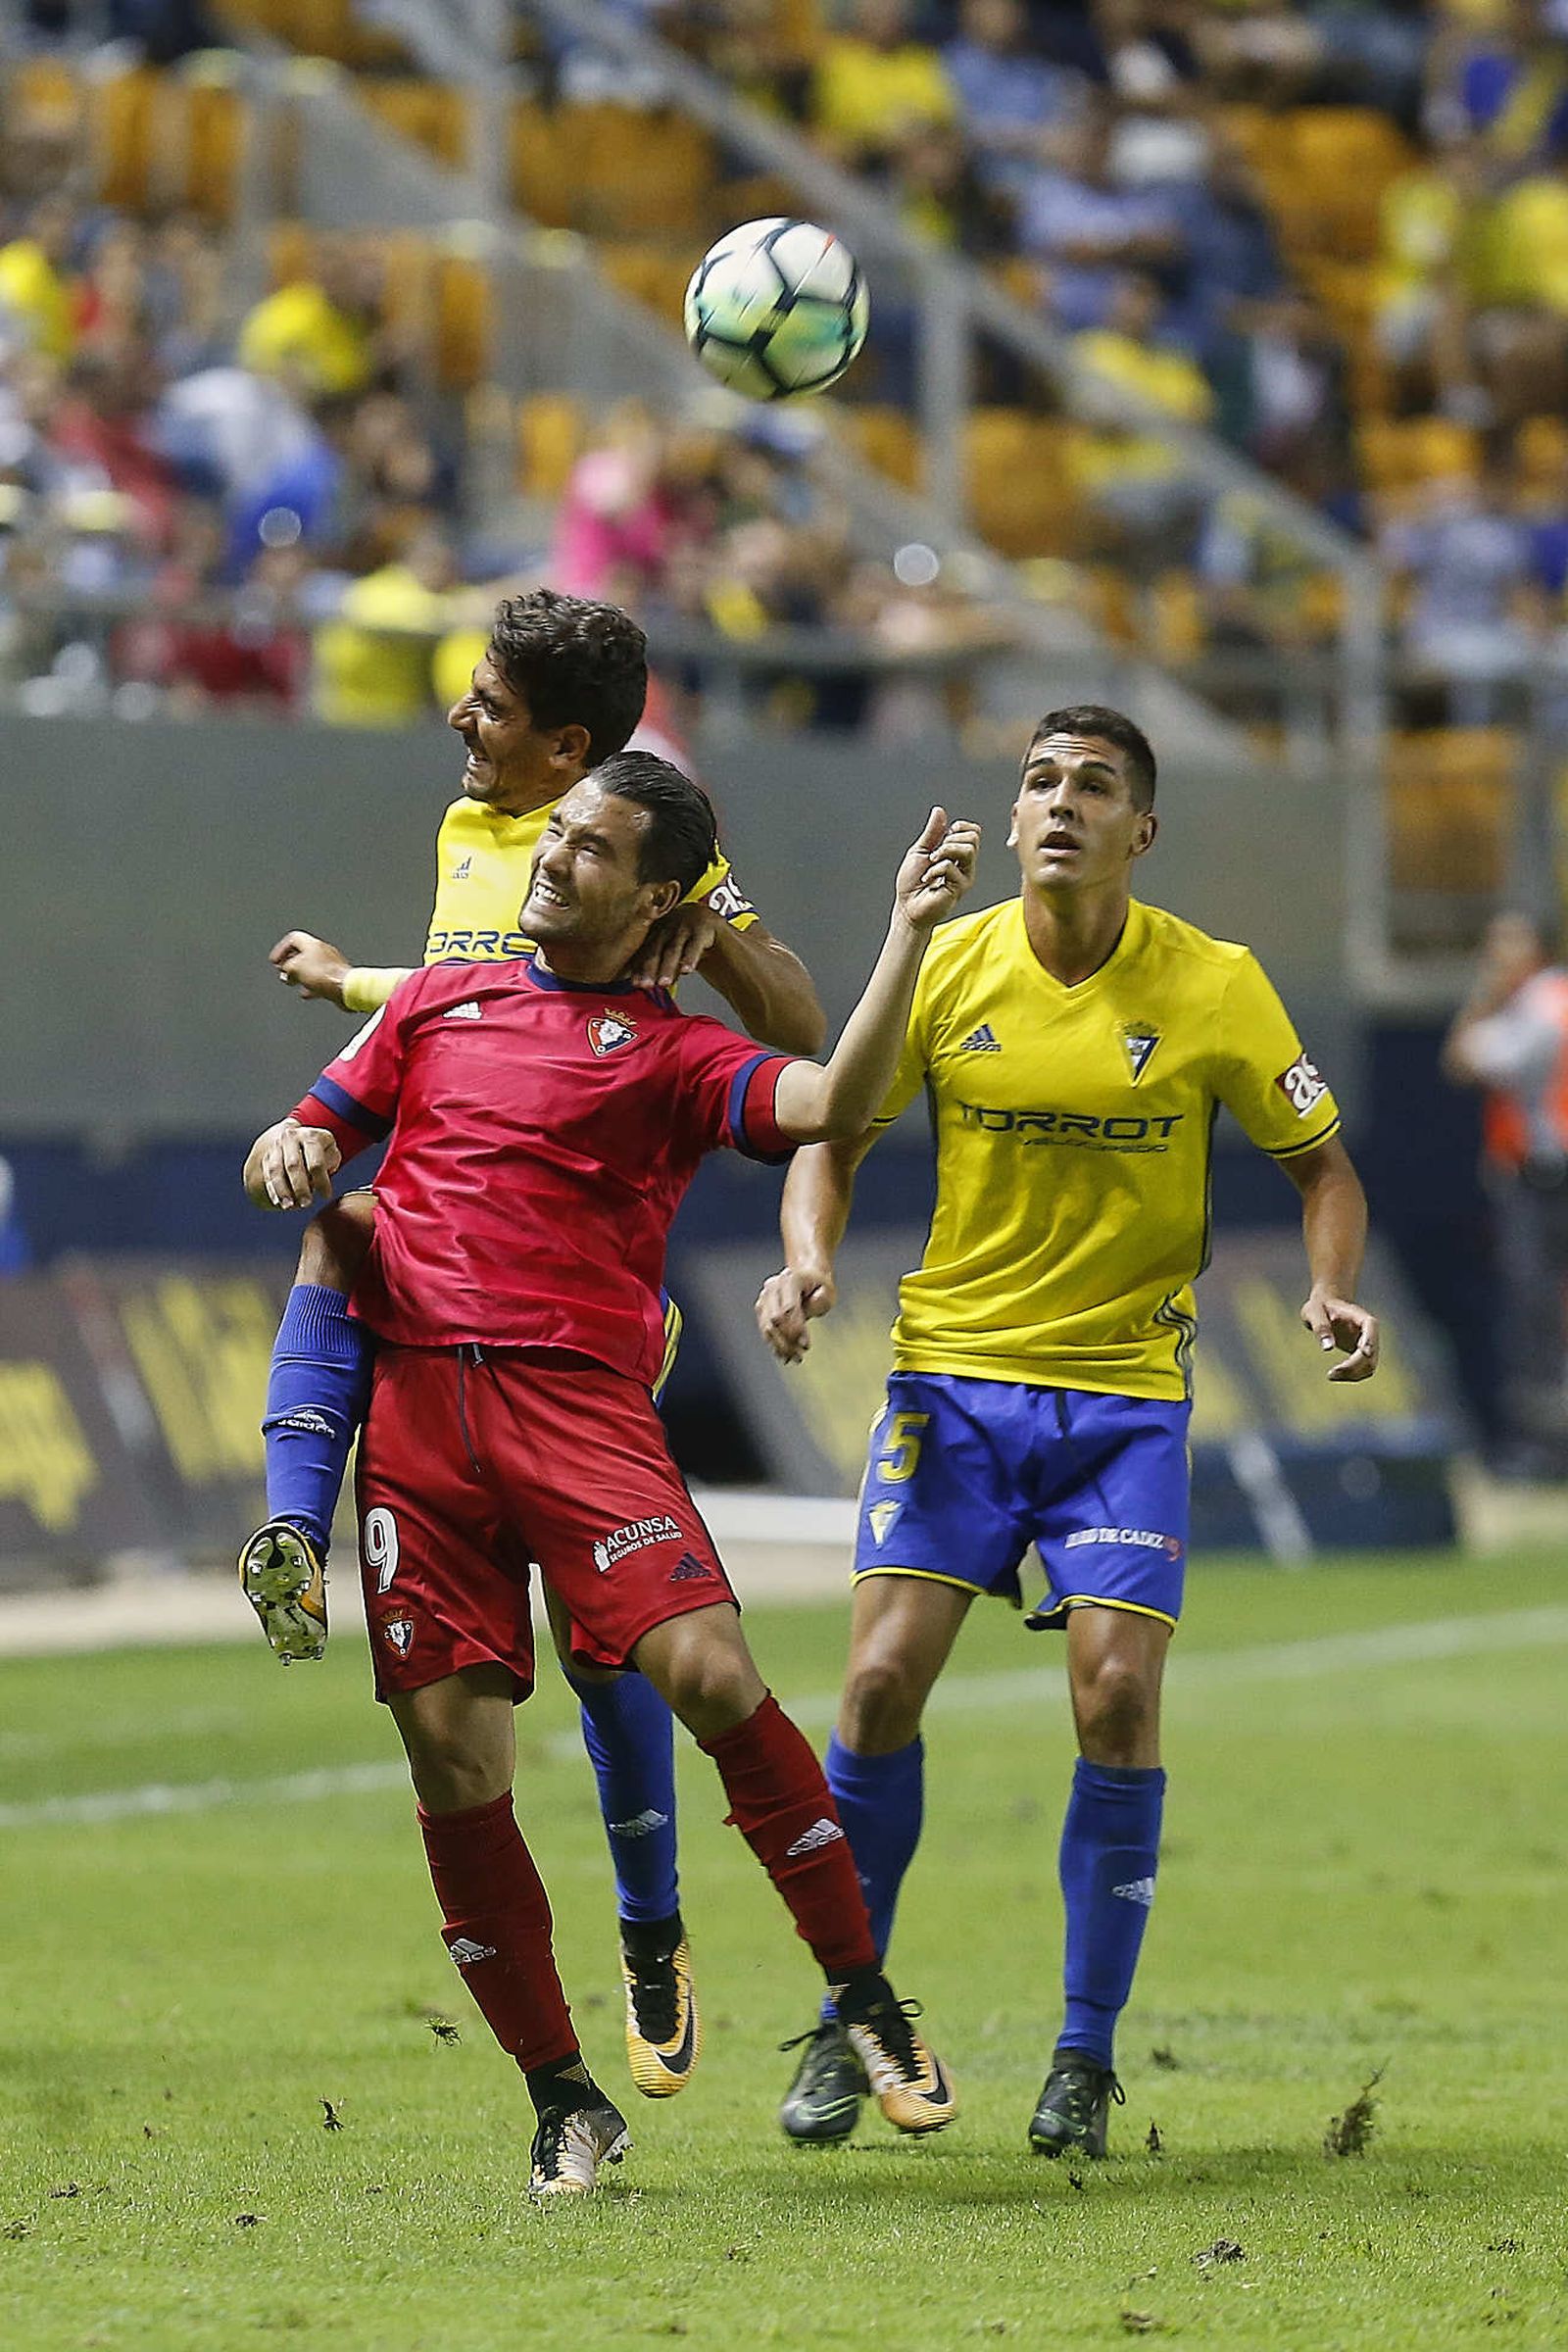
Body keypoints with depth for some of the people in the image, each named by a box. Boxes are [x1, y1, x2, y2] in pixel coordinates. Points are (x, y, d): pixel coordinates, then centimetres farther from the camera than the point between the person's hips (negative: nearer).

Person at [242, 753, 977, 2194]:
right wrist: (293, 1159, 3)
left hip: (582, 1399, -3)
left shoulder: (671, 1053, 10)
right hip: (414, 1401, 3)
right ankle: (563, 2101, 8)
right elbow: (297, 1144, 26)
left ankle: (867, 2003, -7)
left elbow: (834, 1104, -7)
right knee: (453, 1758, -3)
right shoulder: (436, 1003, 21)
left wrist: (909, 935, -14)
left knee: (712, 1677, -21)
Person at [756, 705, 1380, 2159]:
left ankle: (1086, 2059, 3)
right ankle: (847, 2026, 7)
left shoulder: (1212, 988, -5)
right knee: (883, 1681, -10)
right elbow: (833, 1134, 9)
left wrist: (1332, 1290, -13)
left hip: (1126, 1395, -1)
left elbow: (1320, 1163, 6)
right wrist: (808, 1262, -10)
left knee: (1117, 1698, -12)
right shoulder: (948, 969, -2)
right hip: (953, 1374, 1)